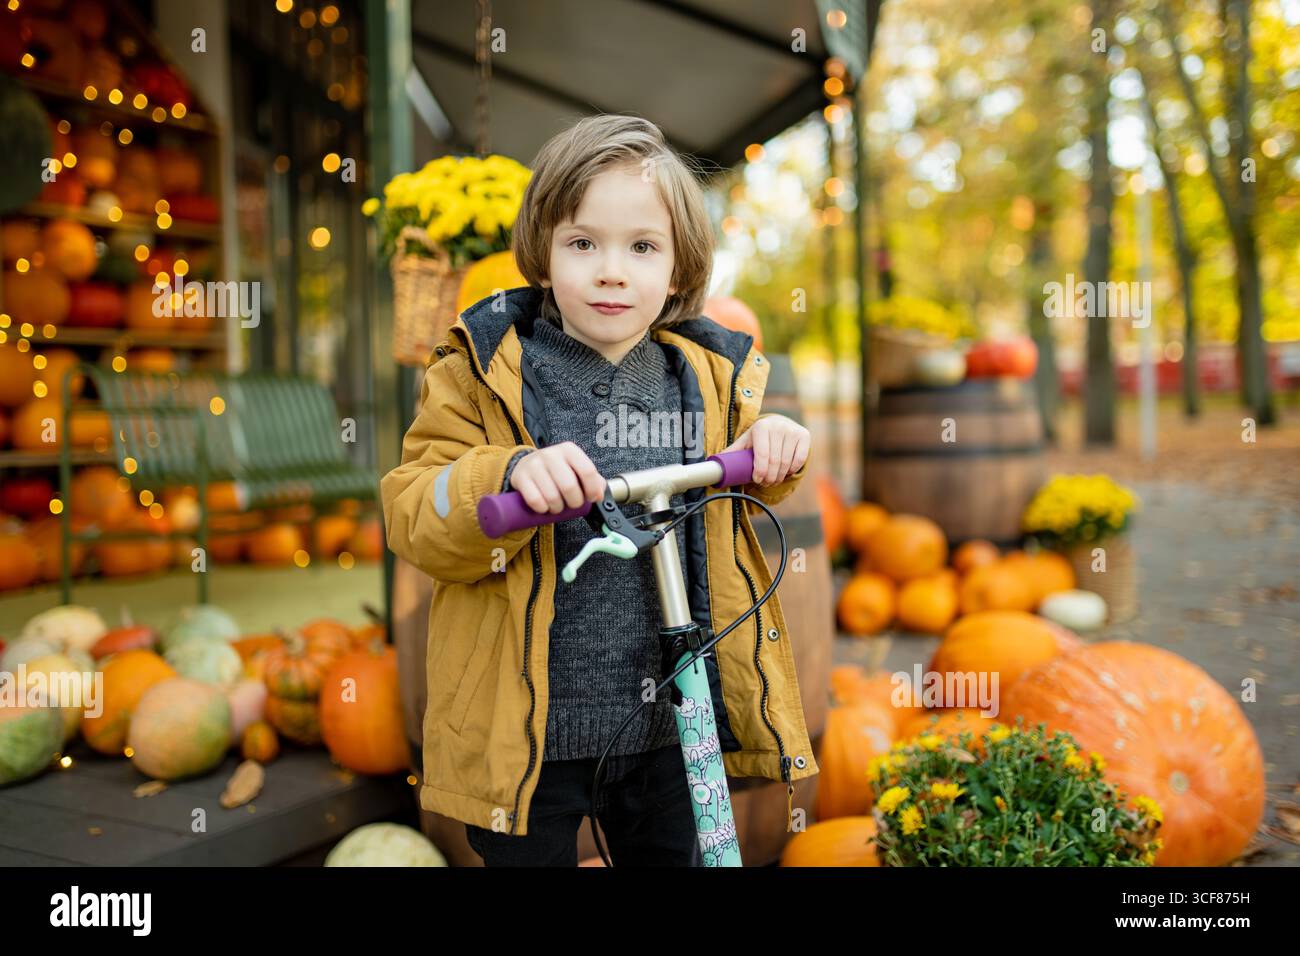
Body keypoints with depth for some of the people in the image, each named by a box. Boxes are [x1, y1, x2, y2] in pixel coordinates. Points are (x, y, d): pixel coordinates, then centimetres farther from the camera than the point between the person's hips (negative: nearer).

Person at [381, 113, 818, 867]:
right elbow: (413, 520, -14)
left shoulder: (712, 373, 2)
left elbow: (739, 494, 20)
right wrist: (507, 476, -31)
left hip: (674, 722, 3)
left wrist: (773, 454, -2)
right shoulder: (484, 371, -8)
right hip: (527, 726, -2)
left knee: (674, 854, 21)